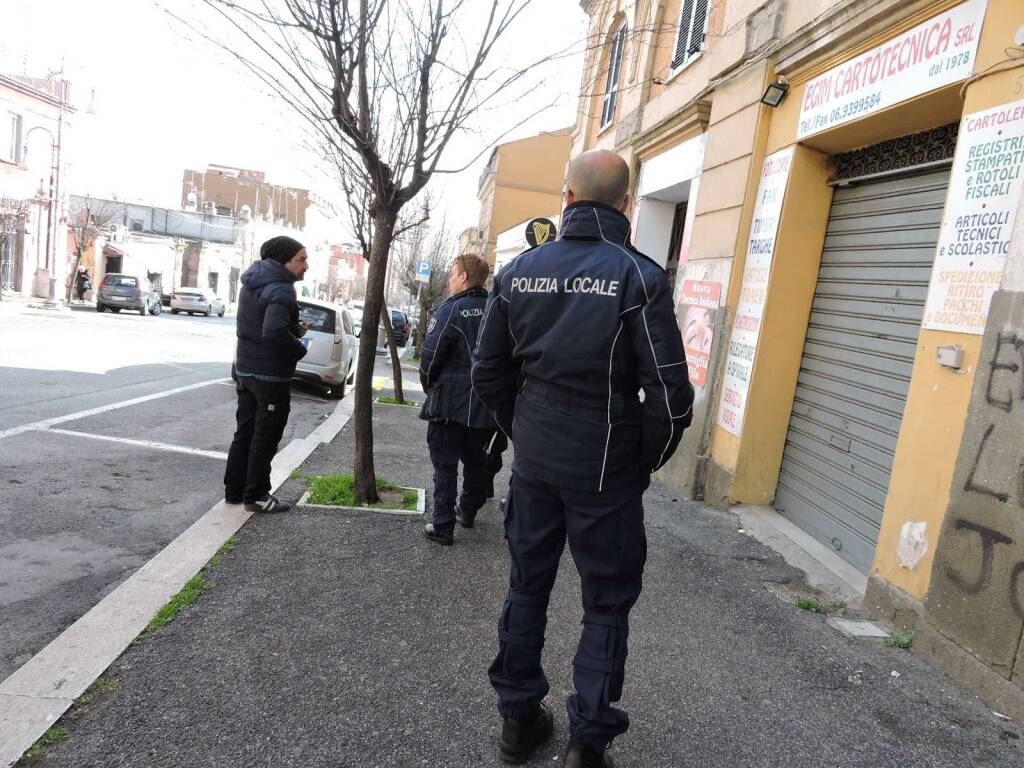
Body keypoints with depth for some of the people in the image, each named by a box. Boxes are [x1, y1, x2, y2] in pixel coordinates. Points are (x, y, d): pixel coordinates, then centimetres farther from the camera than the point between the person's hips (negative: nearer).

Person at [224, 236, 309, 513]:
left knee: (245, 432, 17)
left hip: (246, 370, 9)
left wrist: (295, 330, 5)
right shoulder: (281, 289, -20)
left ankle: (234, 490, 25)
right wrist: (299, 348, -16)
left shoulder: (252, 284, 11)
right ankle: (256, 495, 12)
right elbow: (274, 331, -33)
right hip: (271, 375, -9)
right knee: (265, 438, 3)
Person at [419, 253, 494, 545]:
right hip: (486, 404, 5)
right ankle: (468, 512, 35)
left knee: (445, 463, 3)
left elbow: (430, 355, -13)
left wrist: (429, 386, 5)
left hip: (451, 401, -5)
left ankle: (443, 525, 6)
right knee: (475, 460, 19)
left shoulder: (450, 311, -14)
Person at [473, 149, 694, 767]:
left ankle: (519, 718, 33)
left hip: (533, 462, 4)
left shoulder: (518, 271, 1)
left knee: (528, 587, 18)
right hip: (605, 472, -4)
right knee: (607, 605, 12)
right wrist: (647, 463, 0)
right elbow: (670, 393, -15)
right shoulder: (639, 276, -13)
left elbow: (489, 374, 6)